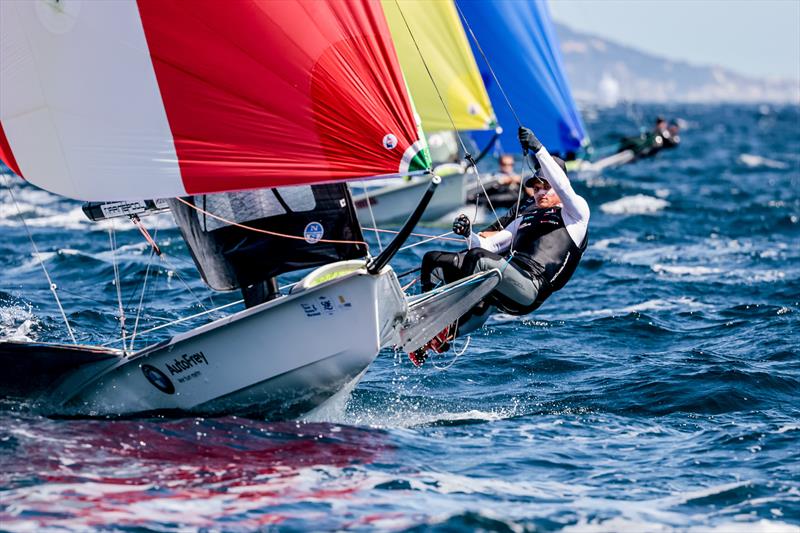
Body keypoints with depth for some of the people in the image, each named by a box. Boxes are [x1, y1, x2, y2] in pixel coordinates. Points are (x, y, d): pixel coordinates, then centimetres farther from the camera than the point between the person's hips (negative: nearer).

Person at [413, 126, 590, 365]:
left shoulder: (576, 212, 15)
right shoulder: (524, 218, 34)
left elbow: (563, 187, -7)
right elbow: (488, 245, 26)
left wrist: (539, 150, -14)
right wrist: (469, 235, 5)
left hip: (529, 286, -8)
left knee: (478, 258, -35)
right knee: (432, 259, -3)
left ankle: (446, 331, -33)